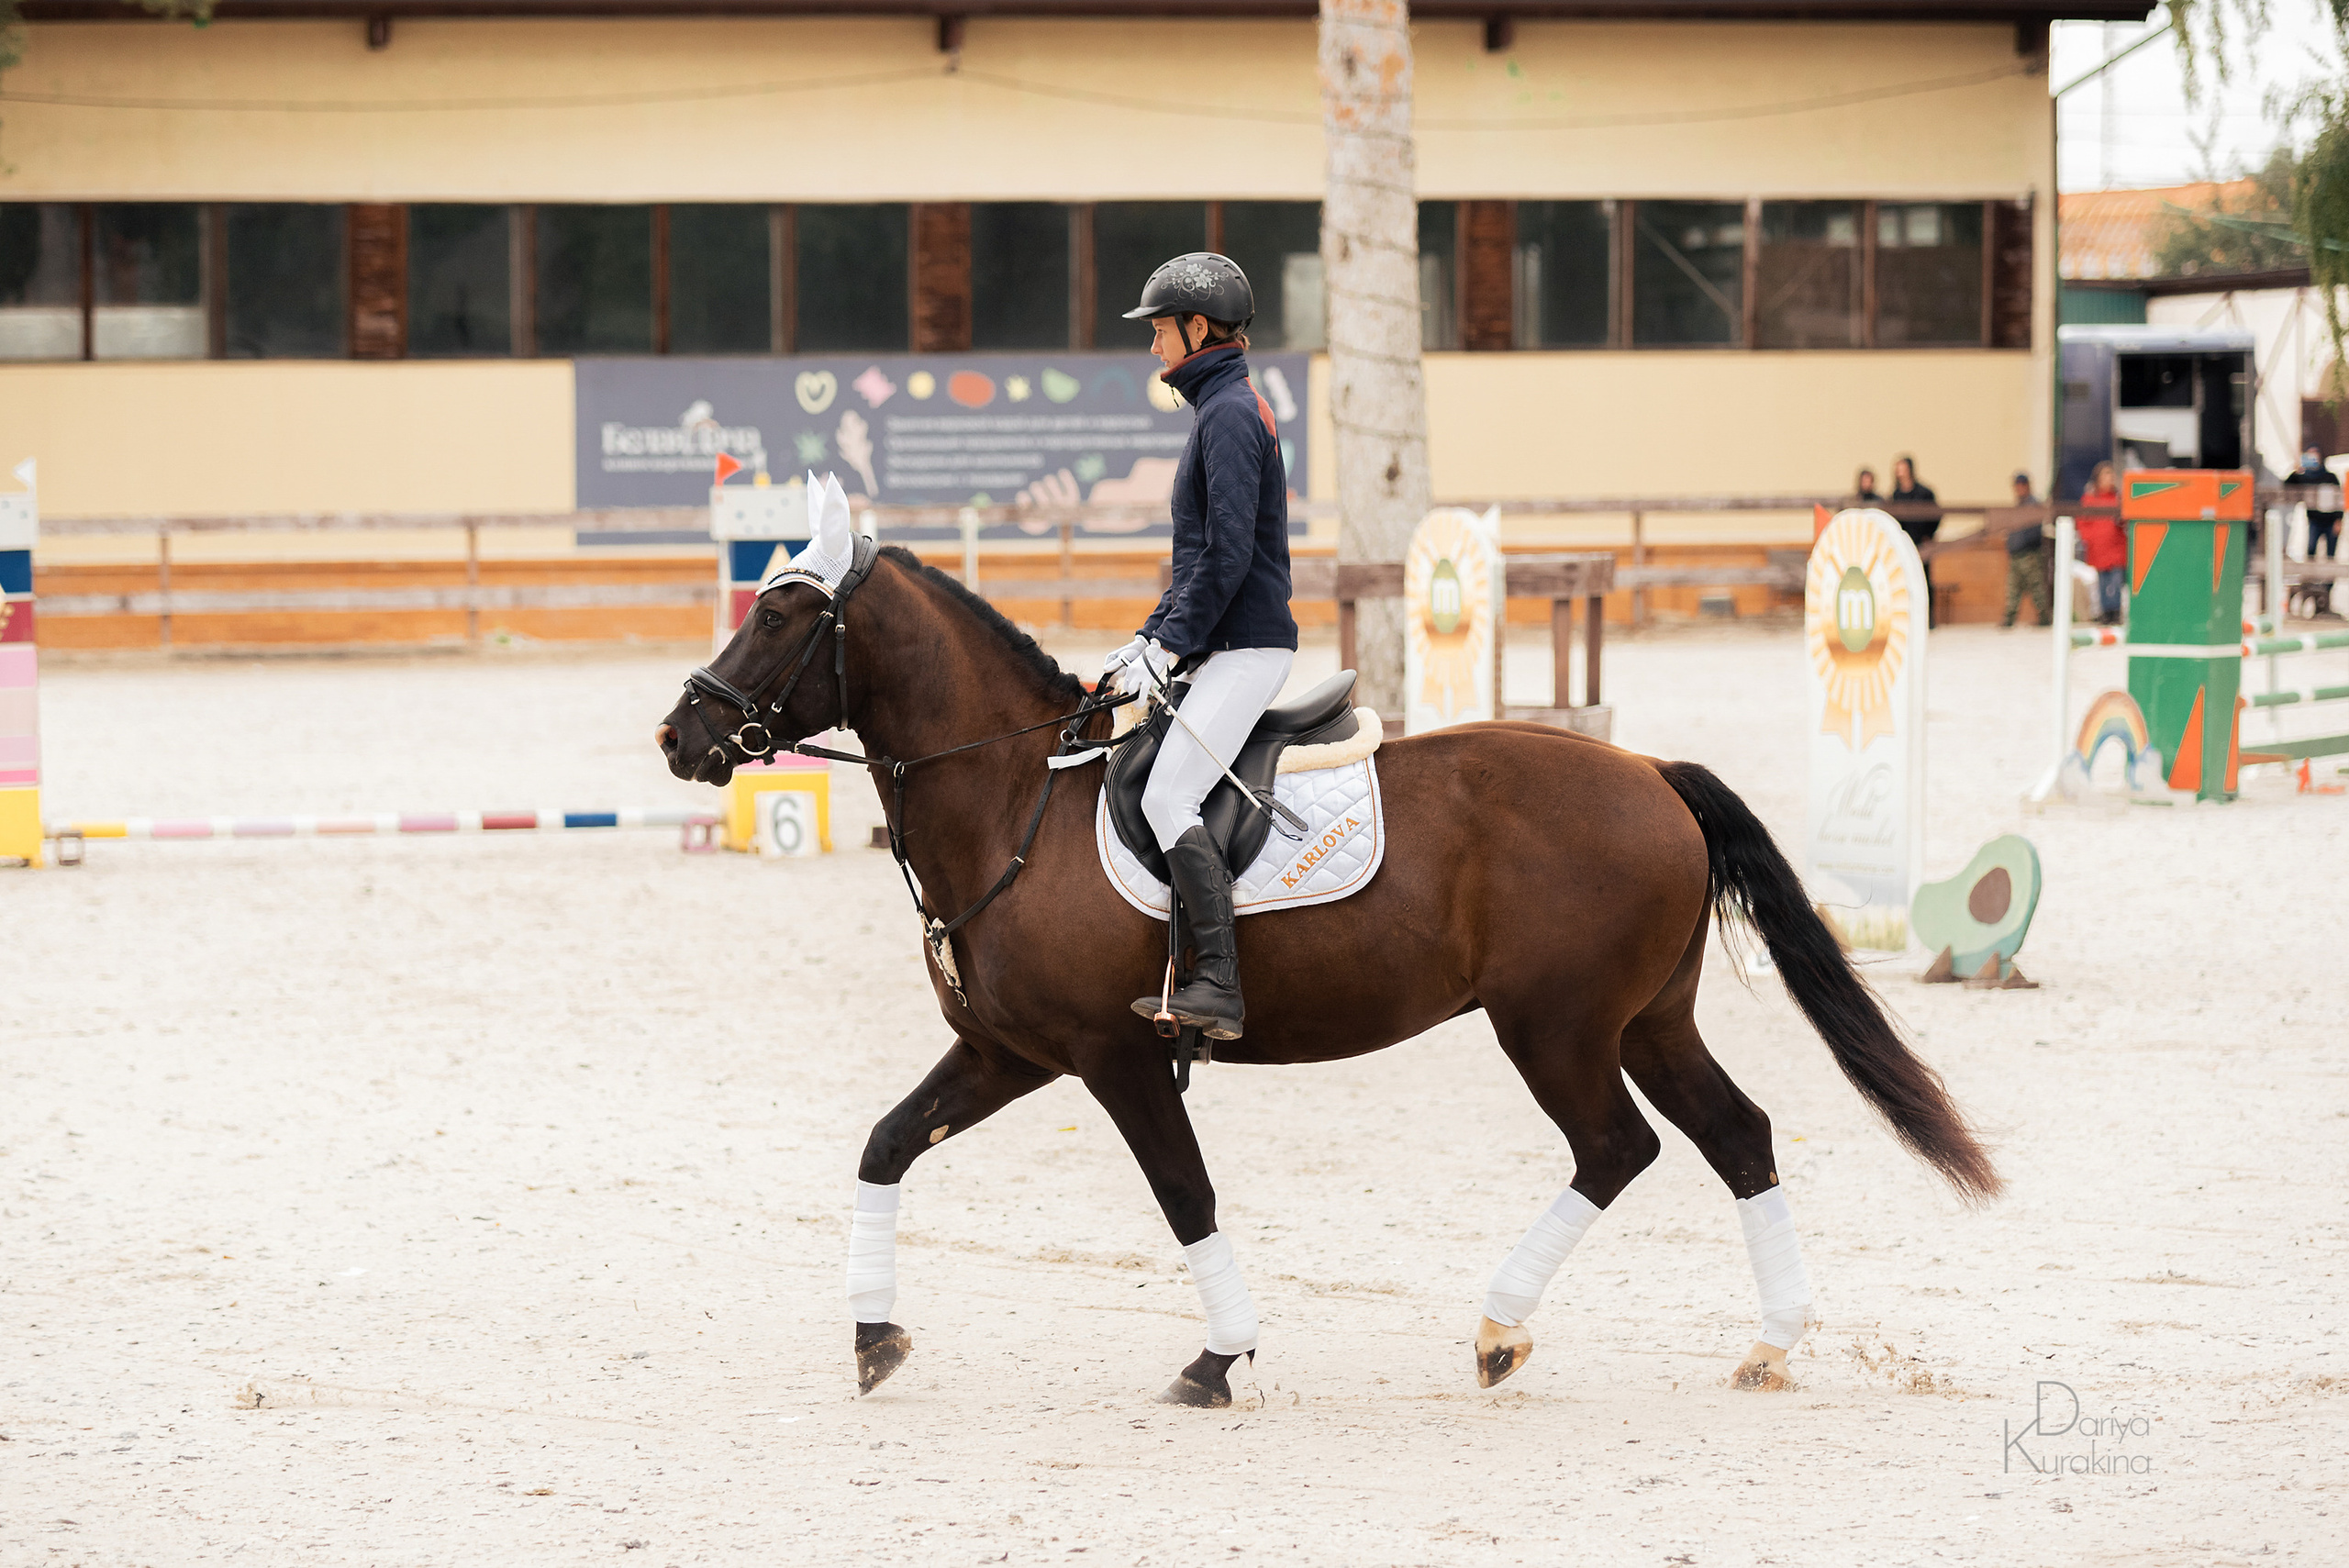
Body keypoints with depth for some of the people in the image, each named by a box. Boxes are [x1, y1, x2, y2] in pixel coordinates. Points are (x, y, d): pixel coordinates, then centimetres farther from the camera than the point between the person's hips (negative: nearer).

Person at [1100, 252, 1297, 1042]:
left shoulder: (1230, 414, -14)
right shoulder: (1226, 408, 19)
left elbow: (1229, 554, -21)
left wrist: (1171, 644, -17)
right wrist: (1149, 637, 17)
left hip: (1246, 648, -11)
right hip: (1224, 647, 11)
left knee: (1168, 798, -19)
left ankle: (1219, 986, -23)